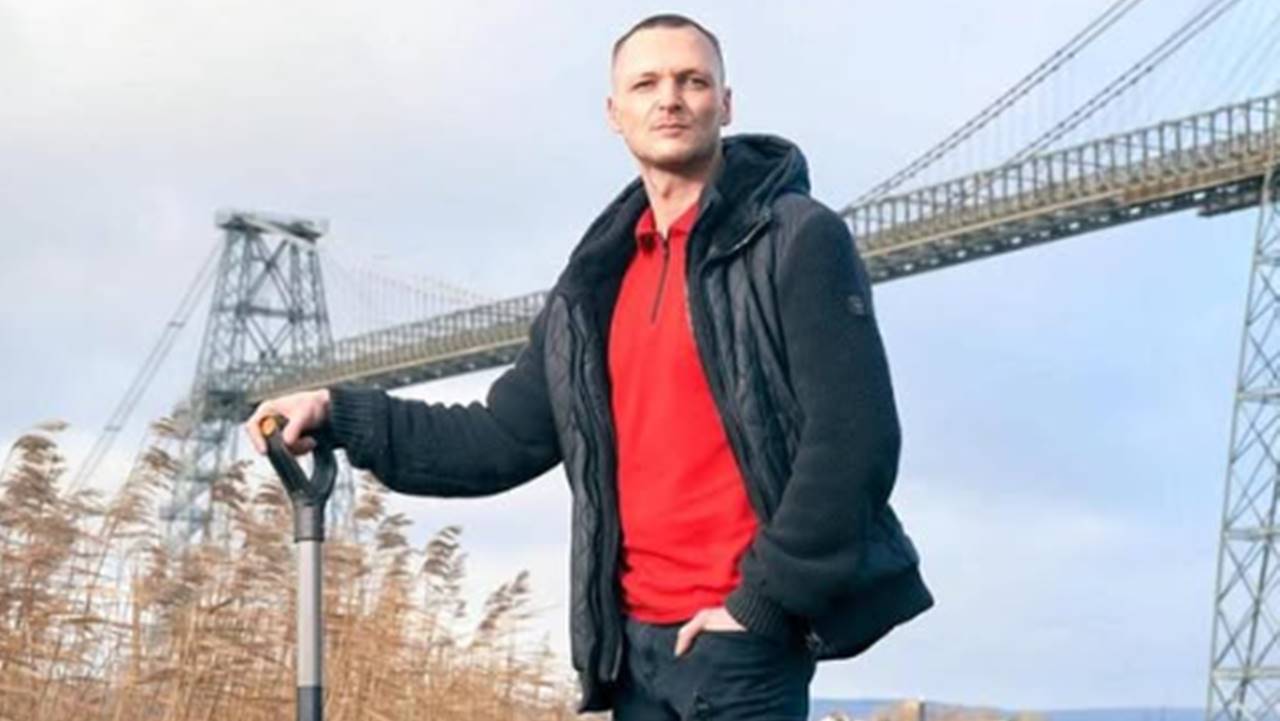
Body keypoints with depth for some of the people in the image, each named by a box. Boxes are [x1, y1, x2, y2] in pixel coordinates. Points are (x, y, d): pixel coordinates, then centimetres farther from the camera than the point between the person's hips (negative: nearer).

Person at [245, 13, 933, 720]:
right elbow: (507, 439, 14)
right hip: (638, 640, 6)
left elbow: (853, 441, -12)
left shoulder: (798, 239, -4)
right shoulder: (596, 284, 15)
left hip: (741, 634, -6)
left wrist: (763, 601, -14)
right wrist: (342, 414, 5)